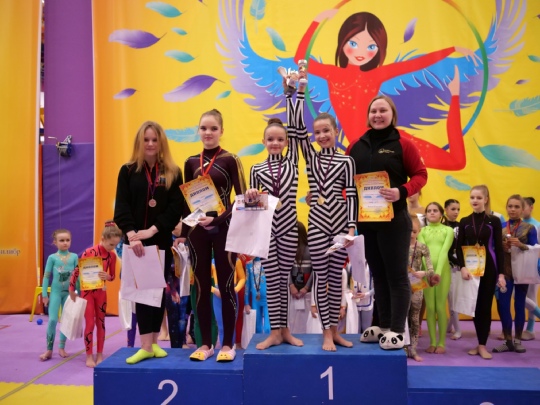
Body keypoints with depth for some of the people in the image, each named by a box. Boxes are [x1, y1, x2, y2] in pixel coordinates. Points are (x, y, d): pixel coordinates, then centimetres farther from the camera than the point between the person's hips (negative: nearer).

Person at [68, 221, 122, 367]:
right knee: (90, 323, -1)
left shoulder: (112, 256, -5)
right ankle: (89, 356, 9)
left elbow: (113, 276, 4)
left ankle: (99, 355, 18)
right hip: (87, 291, -4)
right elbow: (76, 271, -11)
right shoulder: (89, 252, -18)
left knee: (101, 323, 9)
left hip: (101, 291, 4)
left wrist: (107, 277, -19)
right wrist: (72, 290, -6)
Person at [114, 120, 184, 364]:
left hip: (161, 241, 1)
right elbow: (121, 207, -4)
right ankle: (145, 346, 3)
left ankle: (154, 342, 18)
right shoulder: (128, 171, 3)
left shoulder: (172, 173, 3)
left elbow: (176, 208, -5)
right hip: (135, 241, 0)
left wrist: (152, 230, -16)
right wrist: (131, 234, -18)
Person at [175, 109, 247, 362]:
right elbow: (186, 201, 13)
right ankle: (205, 343, 20)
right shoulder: (191, 162, 9)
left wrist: (216, 218, -18)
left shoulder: (230, 160, -4)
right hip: (197, 231, 4)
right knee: (201, 287, 8)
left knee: (226, 286, 3)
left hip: (223, 230, -4)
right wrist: (183, 233, 10)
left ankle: (227, 344, 15)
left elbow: (241, 198, -9)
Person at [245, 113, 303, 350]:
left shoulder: (291, 162, 5)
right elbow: (251, 202, 9)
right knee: (272, 280, 4)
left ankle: (284, 329, 20)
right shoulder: (257, 169, 4)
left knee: (284, 280, 9)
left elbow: (295, 131, -1)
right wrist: (250, 196, -14)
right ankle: (275, 332, 11)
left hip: (289, 228, 1)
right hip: (266, 229, 0)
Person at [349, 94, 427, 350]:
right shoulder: (356, 146, 8)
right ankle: (383, 326, 25)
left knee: (396, 275, 2)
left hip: (394, 220, -4)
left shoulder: (402, 144, -3)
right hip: (365, 219, 5)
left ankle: (397, 330, 11)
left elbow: (420, 174, -3)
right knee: (378, 274, 13)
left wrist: (402, 192, -20)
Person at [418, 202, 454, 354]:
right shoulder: (422, 231, 10)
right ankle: (432, 342, 12)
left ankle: (442, 343, 10)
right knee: (430, 308, 4)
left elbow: (444, 251, -7)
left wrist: (438, 272, -18)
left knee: (440, 307, 1)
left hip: (442, 270, -1)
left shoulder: (448, 230, 5)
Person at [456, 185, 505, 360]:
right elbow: (458, 248, 1)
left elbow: (499, 248, -2)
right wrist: (462, 267, -14)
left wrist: (501, 273, -7)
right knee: (475, 306, 7)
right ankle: (480, 343, 18)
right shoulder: (464, 222, 3)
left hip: (489, 268, -2)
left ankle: (482, 345, 9)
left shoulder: (494, 221, -1)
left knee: (485, 306, 1)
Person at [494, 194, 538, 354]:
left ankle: (517, 340, 19)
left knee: (519, 305, 7)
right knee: (502, 305, -5)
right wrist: (501, 247, -13)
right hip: (505, 271, 1)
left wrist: (522, 245, -20)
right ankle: (508, 340, 8)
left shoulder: (529, 228, 1)